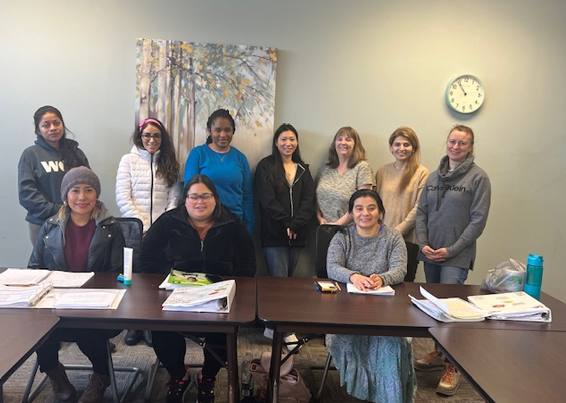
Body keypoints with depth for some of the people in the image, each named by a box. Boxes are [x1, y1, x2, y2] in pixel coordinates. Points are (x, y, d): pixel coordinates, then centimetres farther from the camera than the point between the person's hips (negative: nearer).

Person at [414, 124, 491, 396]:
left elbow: (478, 220, -9)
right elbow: (421, 212, 10)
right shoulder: (434, 176, 10)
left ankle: (452, 367, 7)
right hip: (430, 253, 5)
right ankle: (439, 353, 31)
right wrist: (423, 244, -3)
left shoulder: (478, 178, -5)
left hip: (456, 256, -5)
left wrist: (452, 249, -13)